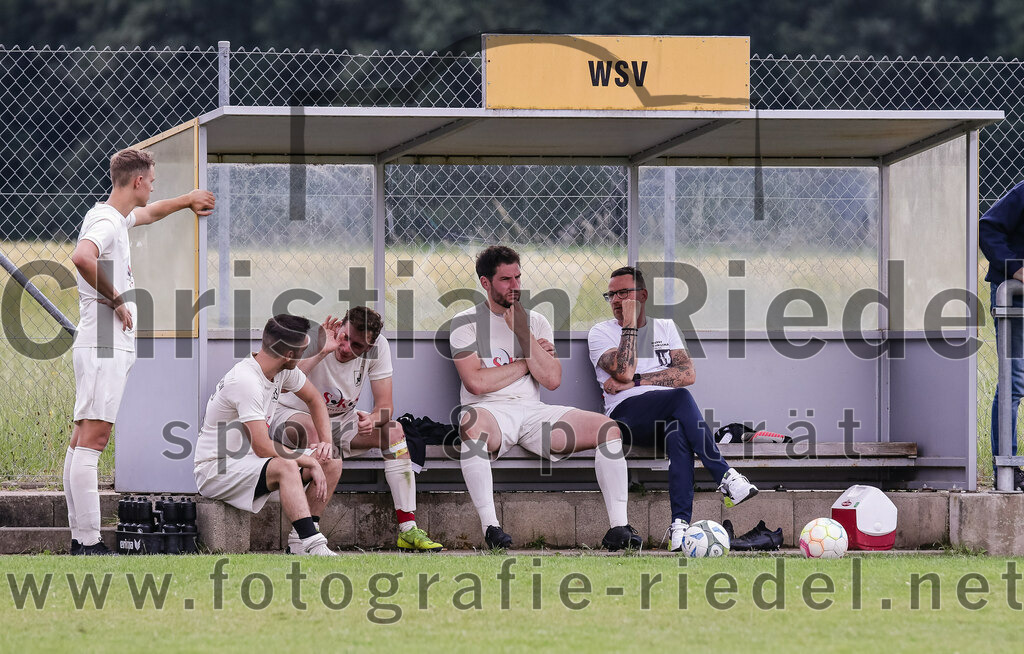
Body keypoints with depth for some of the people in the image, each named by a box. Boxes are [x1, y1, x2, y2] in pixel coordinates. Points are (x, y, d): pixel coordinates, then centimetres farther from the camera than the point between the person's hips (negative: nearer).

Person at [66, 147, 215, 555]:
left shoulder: (119, 217, 18)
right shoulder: (105, 222, -13)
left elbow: (150, 213, 42)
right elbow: (82, 258, -34)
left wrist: (187, 200, 50)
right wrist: (115, 299, -22)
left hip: (112, 348, 11)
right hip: (103, 345, -11)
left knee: (83, 439, 8)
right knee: (92, 437, -14)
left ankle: (80, 537, 8)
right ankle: (87, 541, -20)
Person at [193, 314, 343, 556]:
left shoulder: (284, 370, 1)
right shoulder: (245, 381, -27)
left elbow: (313, 399, 20)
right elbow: (263, 447, -30)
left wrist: (326, 441, 4)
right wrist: (310, 462, -21)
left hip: (250, 460, 10)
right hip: (217, 470, -10)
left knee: (332, 462, -2)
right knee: (287, 467, -37)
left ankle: (301, 541, -5)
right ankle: (314, 545, -42)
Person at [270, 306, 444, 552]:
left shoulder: (377, 347, -13)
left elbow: (385, 405, -9)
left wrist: (372, 419, -32)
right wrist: (323, 351, -49)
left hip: (341, 419, 5)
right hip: (292, 415, -5)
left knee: (394, 431, -17)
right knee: (319, 436, -38)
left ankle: (408, 530, -16)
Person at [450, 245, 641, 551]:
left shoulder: (536, 322, 16)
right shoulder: (466, 323, 3)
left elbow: (552, 380, 2)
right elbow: (476, 383, -11)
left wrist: (522, 332, -4)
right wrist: (526, 363, -2)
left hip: (533, 411, 5)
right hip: (490, 411, -5)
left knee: (610, 428, -15)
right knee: (471, 424, -43)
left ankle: (618, 527, -20)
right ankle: (490, 527, -41)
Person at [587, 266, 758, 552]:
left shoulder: (665, 327, 23)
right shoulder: (601, 332, 14)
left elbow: (687, 374, 6)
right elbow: (624, 371, -7)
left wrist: (634, 382, -2)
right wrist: (630, 323, -2)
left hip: (669, 415, 3)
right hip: (628, 415, -3)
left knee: (678, 432, -37)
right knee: (681, 398, -35)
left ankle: (680, 522, -49)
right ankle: (726, 477, -39)